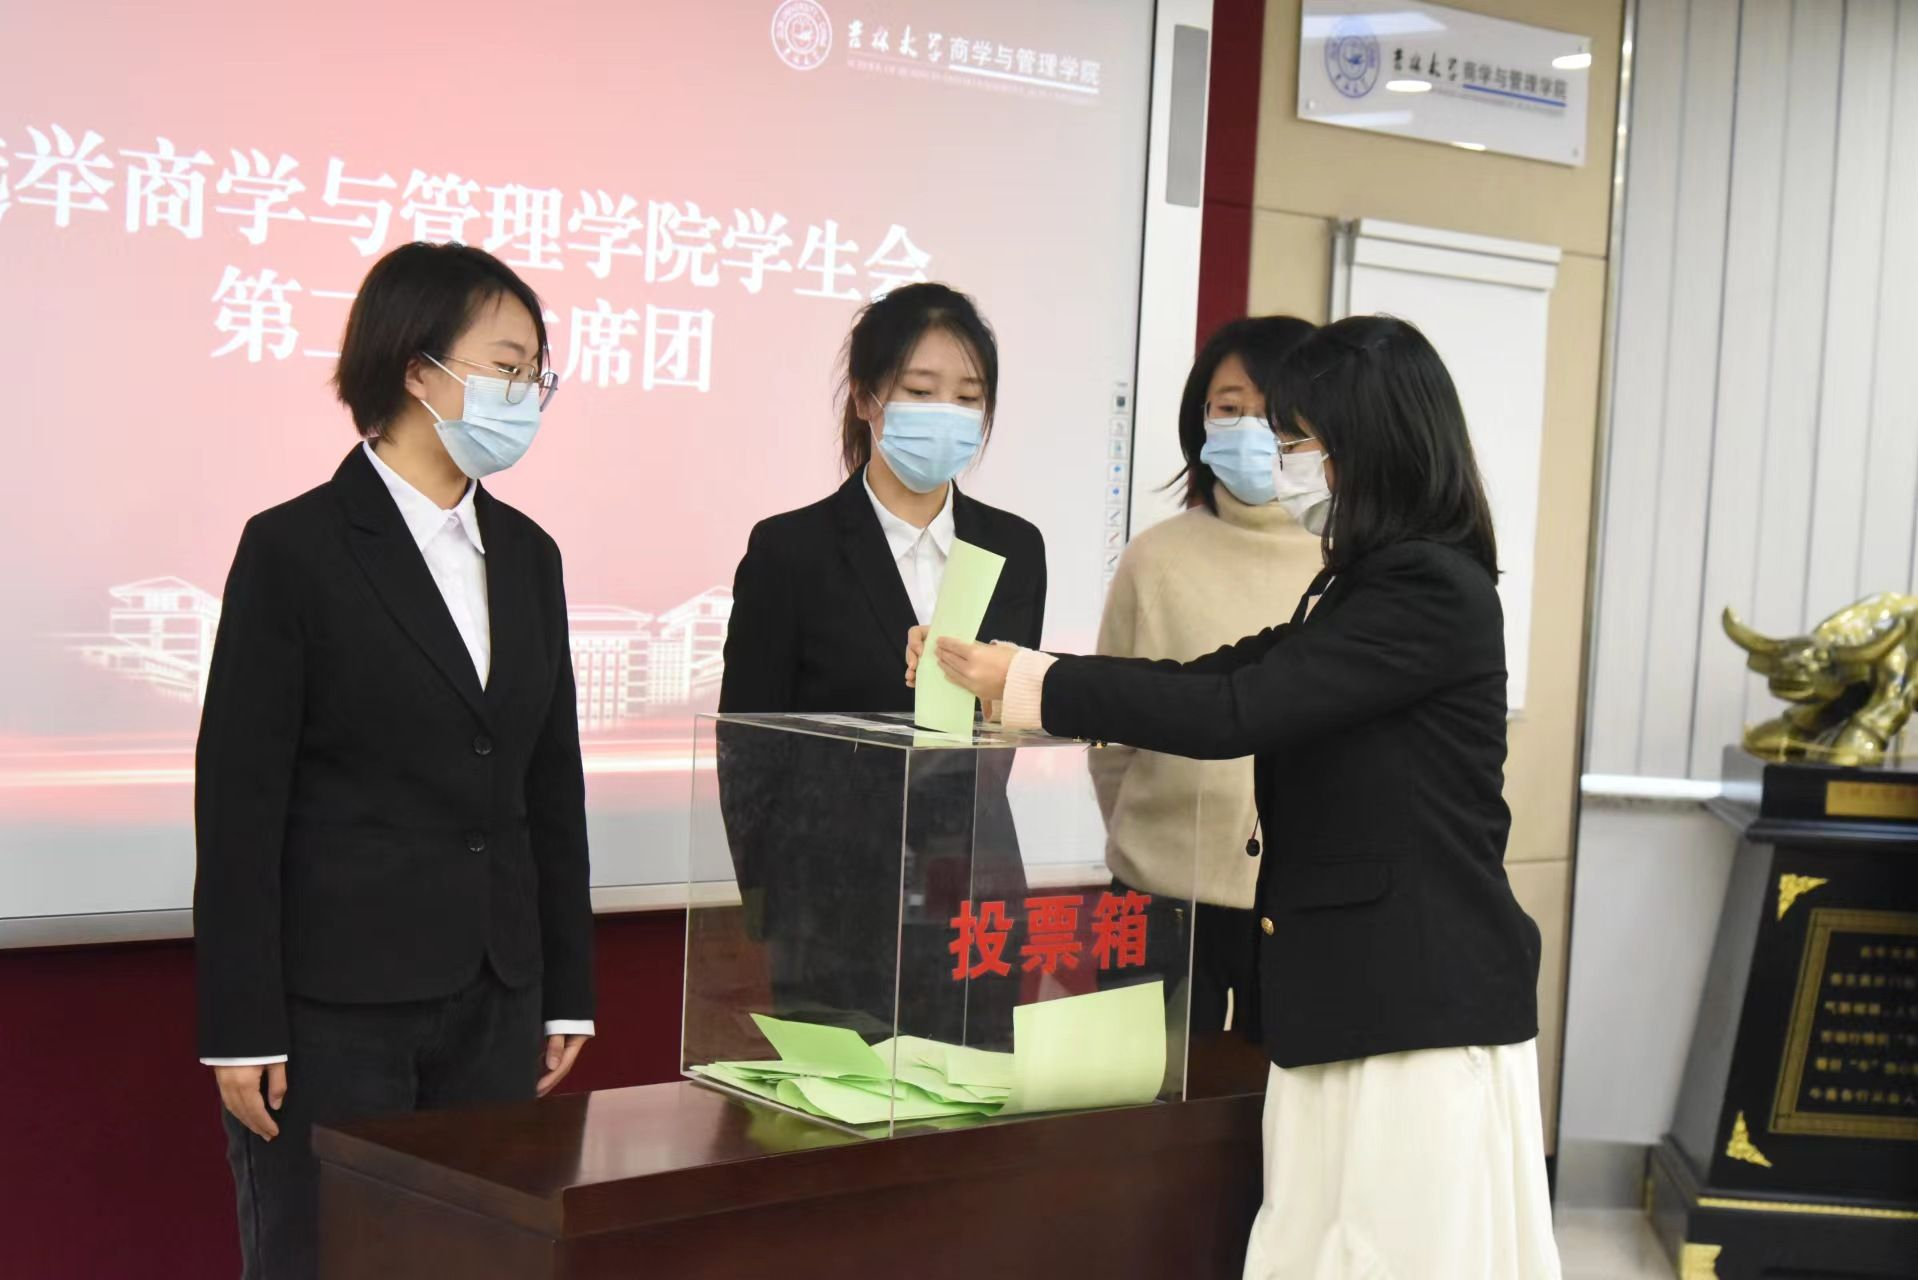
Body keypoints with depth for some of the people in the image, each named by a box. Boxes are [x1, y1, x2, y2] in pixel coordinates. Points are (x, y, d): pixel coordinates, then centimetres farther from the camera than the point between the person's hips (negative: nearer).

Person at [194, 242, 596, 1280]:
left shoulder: (526, 555, 10)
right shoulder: (294, 549, -8)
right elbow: (239, 799, -10)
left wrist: (567, 990, 12)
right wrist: (242, 1028, -12)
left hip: (496, 999, 6)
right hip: (334, 1005, -5)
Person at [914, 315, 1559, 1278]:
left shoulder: (1430, 588, -16)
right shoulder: (1366, 585, 16)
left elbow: (1234, 712, -20)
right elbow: (1223, 675, 15)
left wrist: (1031, 684, -12)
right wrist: (1008, 676, 10)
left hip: (1421, 998, -9)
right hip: (1358, 983, 9)